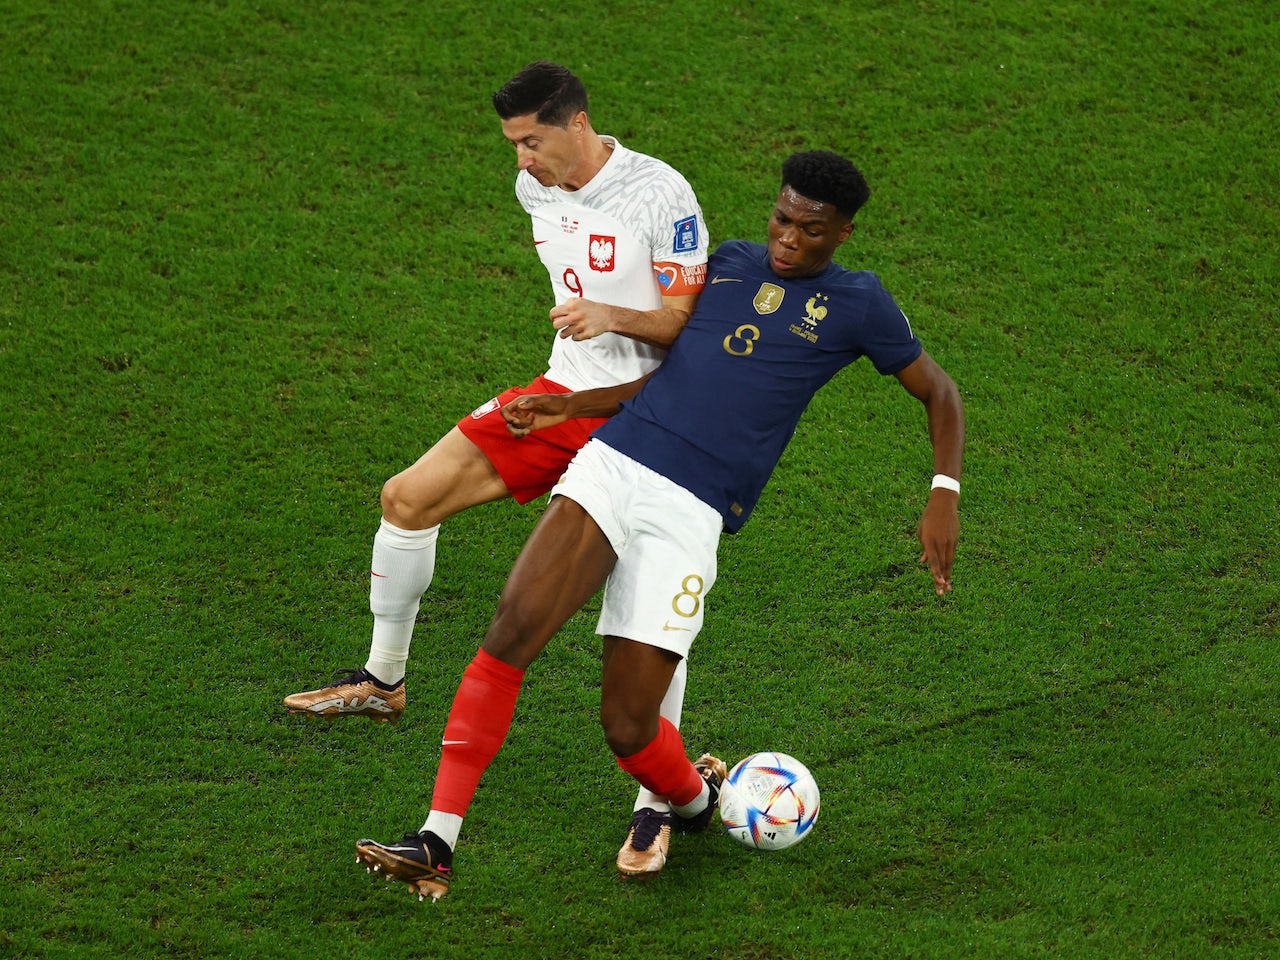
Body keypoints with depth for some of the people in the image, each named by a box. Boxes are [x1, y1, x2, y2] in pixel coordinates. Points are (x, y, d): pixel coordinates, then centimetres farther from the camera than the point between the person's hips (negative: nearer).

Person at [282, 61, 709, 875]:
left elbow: (689, 321, -17)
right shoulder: (537, 189, 4)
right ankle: (383, 681, 22)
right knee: (408, 496, 2)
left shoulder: (661, 197, -18)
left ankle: (659, 799, -8)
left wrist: (612, 315, -33)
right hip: (564, 392, 7)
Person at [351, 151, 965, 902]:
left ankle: (696, 800, 32)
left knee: (627, 727, -5)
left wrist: (945, 498, 3)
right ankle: (436, 846, -19)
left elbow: (939, 393, 16)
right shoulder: (730, 263, 19)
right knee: (513, 633, -20)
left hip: (690, 520, -3)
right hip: (611, 468, 3)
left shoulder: (857, 304, 8)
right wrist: (567, 406, 20)